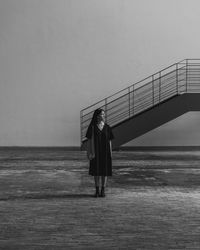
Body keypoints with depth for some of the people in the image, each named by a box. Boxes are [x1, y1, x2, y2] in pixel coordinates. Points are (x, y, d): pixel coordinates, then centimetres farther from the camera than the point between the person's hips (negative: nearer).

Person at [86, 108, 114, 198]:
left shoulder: (107, 127, 4)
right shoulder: (92, 127, -3)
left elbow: (109, 141, 6)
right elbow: (89, 140, -4)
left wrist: (110, 153, 2)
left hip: (105, 152, 2)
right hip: (96, 152, -1)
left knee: (105, 171, 3)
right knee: (96, 171, 3)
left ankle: (103, 190, 13)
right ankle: (97, 190, 14)